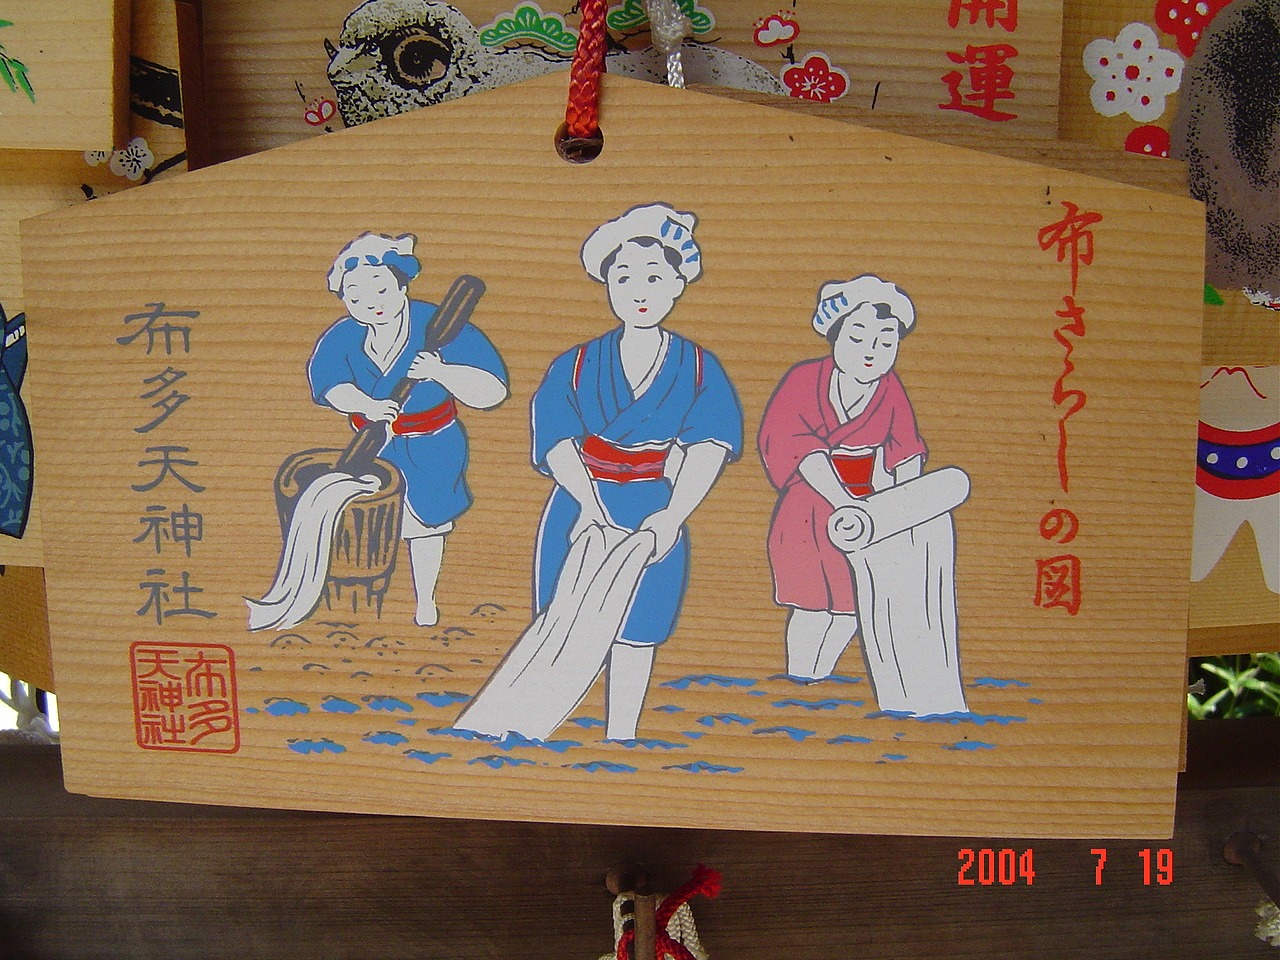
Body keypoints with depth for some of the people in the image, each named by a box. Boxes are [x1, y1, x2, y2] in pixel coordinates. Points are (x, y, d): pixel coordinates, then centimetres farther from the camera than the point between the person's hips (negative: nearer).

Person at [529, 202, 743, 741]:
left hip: (656, 515, 0)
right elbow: (556, 441, -10)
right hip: (581, 508, 0)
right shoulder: (575, 366, 2)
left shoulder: (699, 369, 1)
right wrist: (590, 504, -27)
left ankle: (619, 739, 21)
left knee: (634, 630, 8)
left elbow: (710, 446, -13)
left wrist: (671, 517, -27)